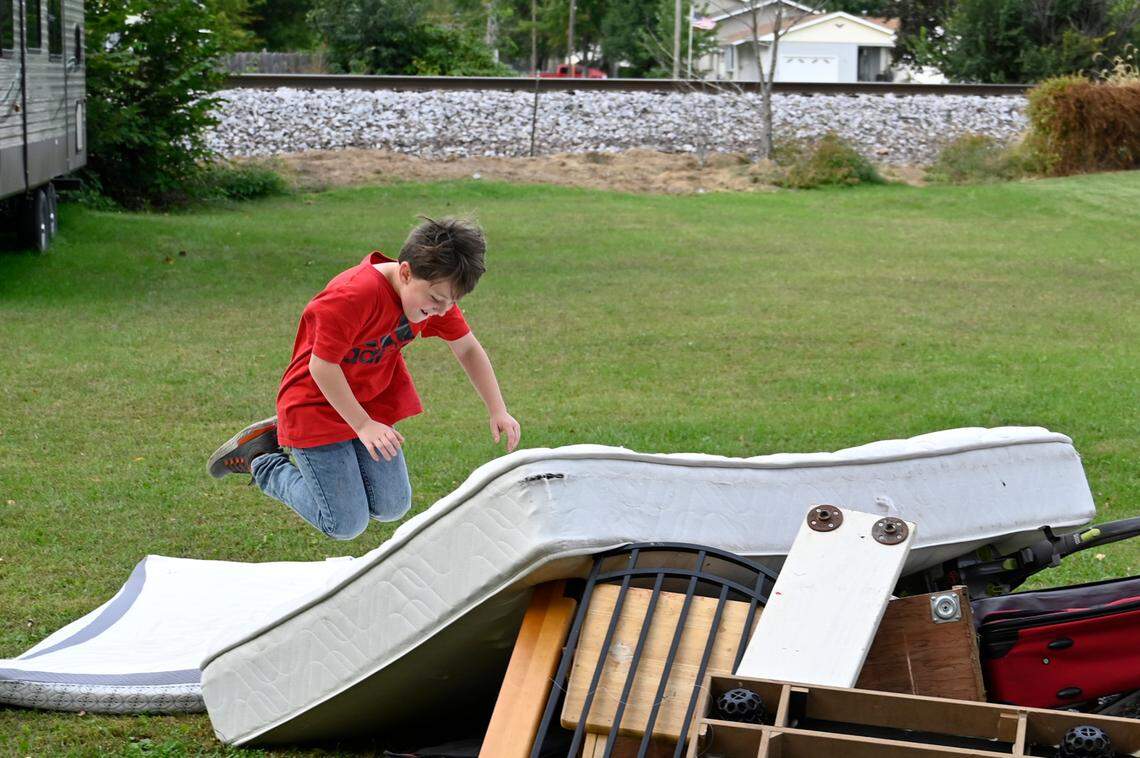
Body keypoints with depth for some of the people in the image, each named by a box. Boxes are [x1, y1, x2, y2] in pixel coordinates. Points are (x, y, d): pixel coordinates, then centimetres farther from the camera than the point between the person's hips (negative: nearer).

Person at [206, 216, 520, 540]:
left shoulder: (436, 292, -10)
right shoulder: (355, 295, -33)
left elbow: (468, 349, 3)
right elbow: (322, 366, -29)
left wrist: (498, 411, -5)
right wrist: (364, 426, -26)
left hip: (373, 403, 7)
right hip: (316, 407, -7)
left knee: (392, 509, 9)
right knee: (347, 525, -5)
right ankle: (262, 461, 15)